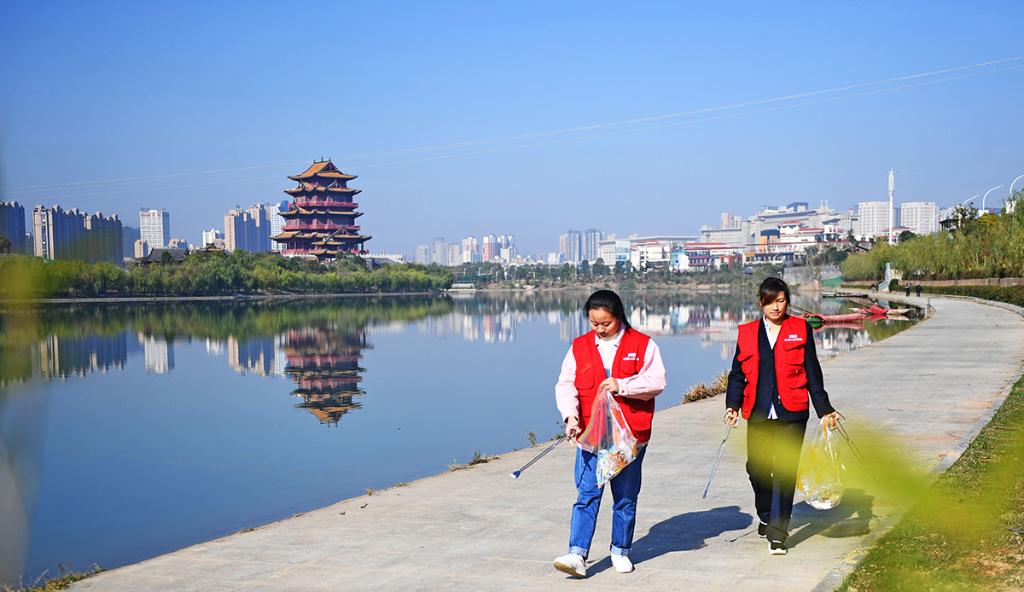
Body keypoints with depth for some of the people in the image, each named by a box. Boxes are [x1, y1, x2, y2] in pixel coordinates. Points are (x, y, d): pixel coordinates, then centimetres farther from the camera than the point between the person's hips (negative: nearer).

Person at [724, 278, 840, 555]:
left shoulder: (800, 329, 6)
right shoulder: (747, 333, 10)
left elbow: (812, 372, 8)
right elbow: (738, 373, 11)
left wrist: (824, 409, 7)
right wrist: (733, 405, -3)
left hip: (791, 413, -2)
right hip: (758, 414, 2)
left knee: (785, 472, -7)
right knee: (756, 468, 9)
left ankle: (777, 534, -3)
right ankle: (766, 516, 37)